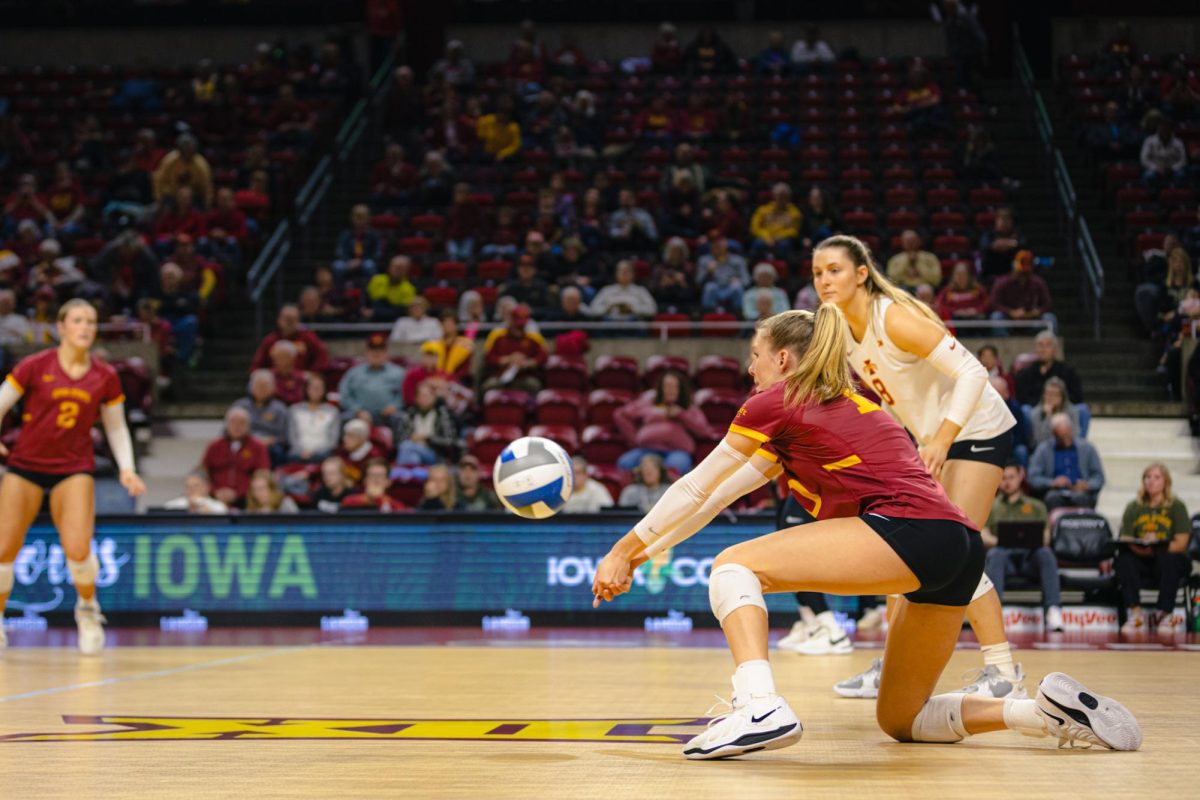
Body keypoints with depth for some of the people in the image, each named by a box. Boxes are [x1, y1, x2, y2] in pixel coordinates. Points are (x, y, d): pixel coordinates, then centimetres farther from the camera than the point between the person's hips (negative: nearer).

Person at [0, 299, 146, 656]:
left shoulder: (105, 377, 1)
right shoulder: (34, 366, -6)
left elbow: (116, 427, 10)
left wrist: (127, 469, -1)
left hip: (73, 468, 0)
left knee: (77, 549, -17)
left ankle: (88, 608, 14)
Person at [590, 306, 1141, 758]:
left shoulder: (777, 402, 6)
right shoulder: (844, 403, 30)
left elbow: (696, 489, 12)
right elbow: (720, 494, 33)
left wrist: (624, 552, 22)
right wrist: (642, 554, 34)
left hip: (907, 528, -9)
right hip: (961, 544, 9)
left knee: (734, 566, -3)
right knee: (900, 720, 19)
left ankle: (759, 708, -25)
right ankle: (1052, 710, 5)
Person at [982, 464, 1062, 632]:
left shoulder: (1036, 506, 27)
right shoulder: (991, 506, 25)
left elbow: (1046, 537, 13)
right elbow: (983, 535, 8)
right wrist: (996, 541, -16)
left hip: (1029, 557, 1)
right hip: (1004, 556, -1)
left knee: (1045, 553, -33)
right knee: (995, 554, -36)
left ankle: (1053, 610, -45)